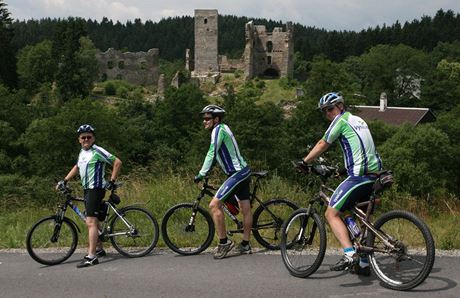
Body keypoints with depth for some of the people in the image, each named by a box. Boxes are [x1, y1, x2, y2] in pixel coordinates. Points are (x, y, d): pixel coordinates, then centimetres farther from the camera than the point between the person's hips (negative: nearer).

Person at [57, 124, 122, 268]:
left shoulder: (98, 151, -12)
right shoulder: (82, 152, 14)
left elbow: (117, 162, -13)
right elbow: (77, 167, 31)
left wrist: (111, 181, -14)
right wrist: (64, 180, 24)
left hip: (96, 189, -9)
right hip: (87, 189, 9)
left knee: (91, 222, -17)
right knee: (93, 221, 18)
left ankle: (91, 257, -20)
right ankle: (99, 249, 32)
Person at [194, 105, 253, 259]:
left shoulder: (219, 129, -12)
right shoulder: (222, 129, 17)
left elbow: (212, 153, -20)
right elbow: (215, 155, 24)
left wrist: (201, 174, -17)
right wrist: (205, 172, 21)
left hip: (237, 173, -11)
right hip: (243, 172, 11)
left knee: (214, 204, -14)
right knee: (245, 209, 14)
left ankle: (224, 242, -10)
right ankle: (245, 244, 21)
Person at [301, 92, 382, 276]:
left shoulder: (341, 120, 0)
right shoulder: (359, 120, 25)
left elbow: (322, 145, 2)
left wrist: (304, 162, 11)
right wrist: (344, 169, 33)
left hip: (359, 176, -9)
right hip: (375, 174, 9)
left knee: (332, 213, -9)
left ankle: (349, 254, -24)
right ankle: (364, 264, 22)